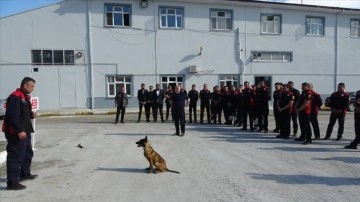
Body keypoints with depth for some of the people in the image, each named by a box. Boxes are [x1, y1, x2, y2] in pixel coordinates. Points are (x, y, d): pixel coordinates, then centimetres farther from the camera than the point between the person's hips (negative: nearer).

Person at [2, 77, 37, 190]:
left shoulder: (25, 97, 15)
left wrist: (31, 115, 4)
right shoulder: (15, 97, -18)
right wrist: (19, 130, -28)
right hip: (16, 133, -11)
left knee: (28, 153, 21)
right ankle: (12, 182, -1)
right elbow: (12, 115, -26)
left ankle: (25, 174, 37)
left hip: (25, 131, 11)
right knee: (15, 156, -7)